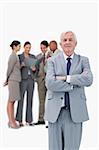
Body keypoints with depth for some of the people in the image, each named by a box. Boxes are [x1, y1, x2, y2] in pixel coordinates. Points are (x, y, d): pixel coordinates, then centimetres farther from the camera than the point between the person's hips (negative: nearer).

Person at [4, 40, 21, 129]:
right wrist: (7, 80, 2)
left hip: (15, 80, 9)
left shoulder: (15, 56, 16)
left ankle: (12, 120, 15)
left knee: (13, 101, 10)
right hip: (13, 80, -9)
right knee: (11, 101, -5)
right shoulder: (13, 56, -11)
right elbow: (9, 69, -10)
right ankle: (11, 122, -1)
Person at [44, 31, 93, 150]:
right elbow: (50, 83, -12)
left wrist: (66, 78, -13)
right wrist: (73, 85, -11)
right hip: (55, 110, 0)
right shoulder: (52, 61, 5)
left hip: (75, 111, 0)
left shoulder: (83, 60, 7)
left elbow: (88, 79, -12)